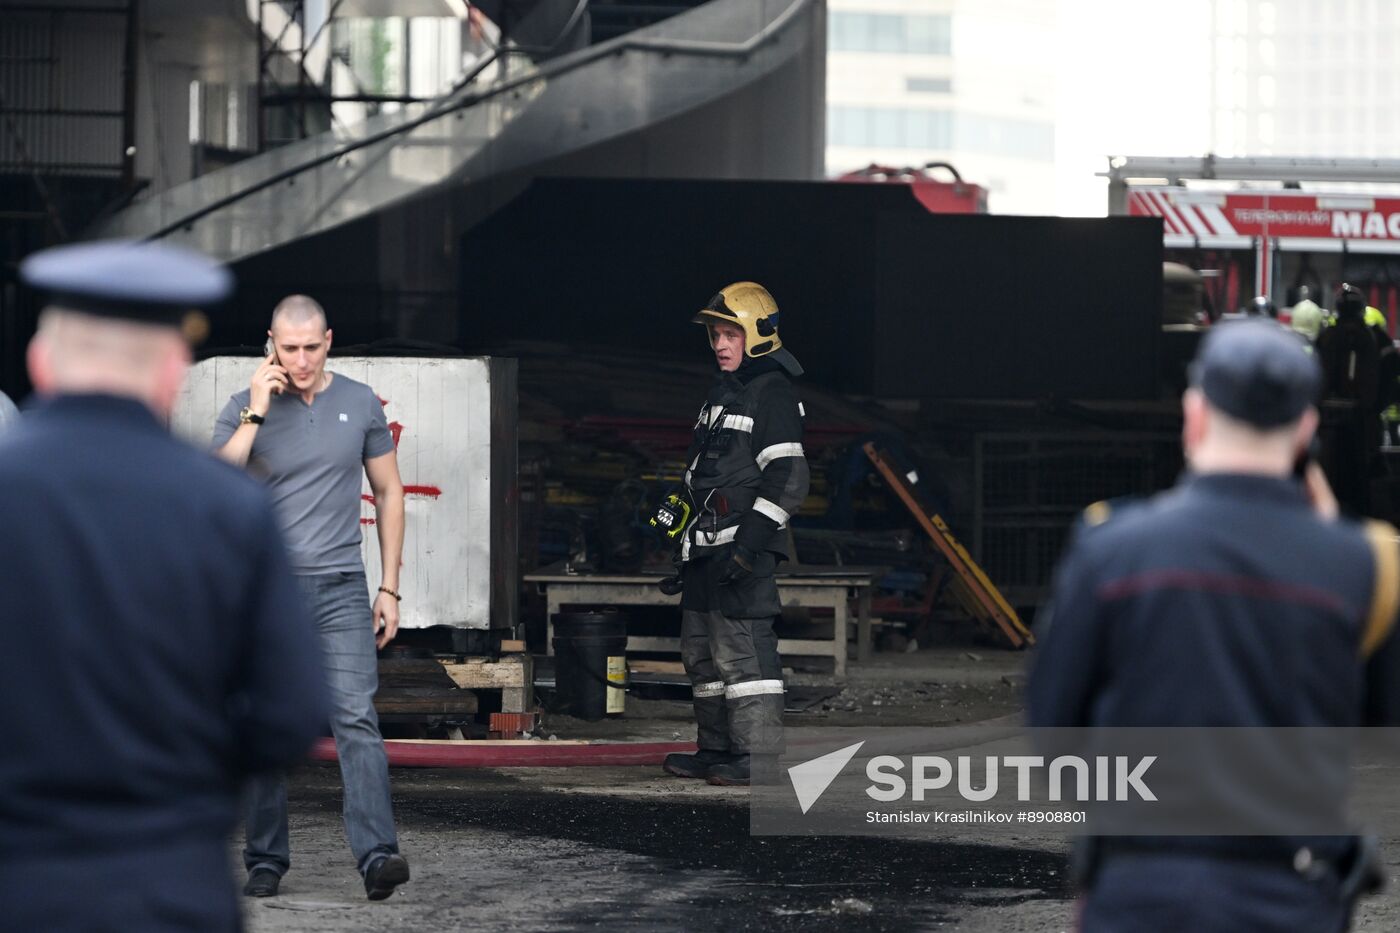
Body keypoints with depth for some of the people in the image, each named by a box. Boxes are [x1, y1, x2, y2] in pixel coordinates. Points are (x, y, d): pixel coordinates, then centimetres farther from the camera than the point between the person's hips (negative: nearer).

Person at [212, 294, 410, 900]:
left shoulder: (360, 405, 7)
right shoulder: (245, 408, 2)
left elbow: (388, 493, 14)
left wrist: (389, 589, 8)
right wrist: (256, 412, -16)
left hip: (340, 589, 0)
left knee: (356, 719, -13)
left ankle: (377, 855, -22)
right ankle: (266, 861, 13)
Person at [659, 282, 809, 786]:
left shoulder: (772, 394, -9)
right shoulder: (722, 394, 22)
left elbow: (787, 479, -17)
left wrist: (749, 545, -22)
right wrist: (688, 552, 26)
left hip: (744, 549, -10)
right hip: (708, 550, 10)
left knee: (741, 650, -13)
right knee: (703, 650, 14)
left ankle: (757, 757, -13)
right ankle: (717, 750, 21)